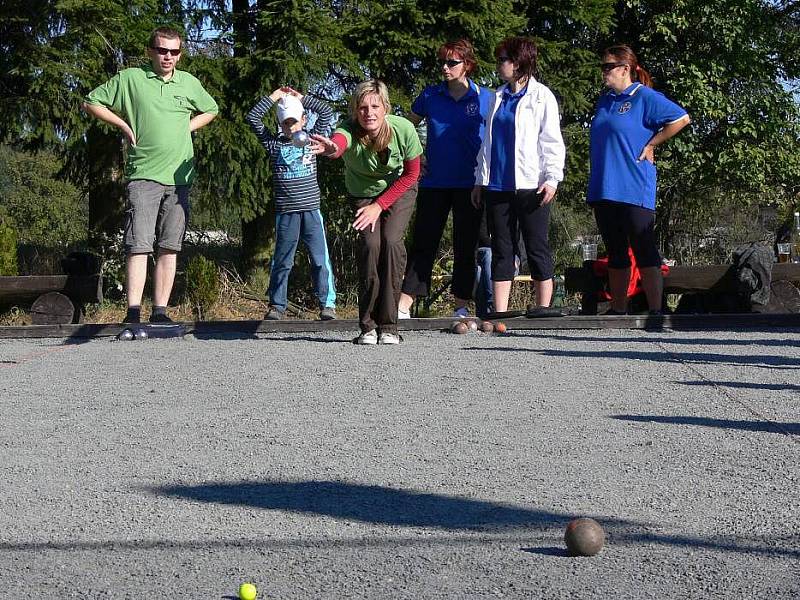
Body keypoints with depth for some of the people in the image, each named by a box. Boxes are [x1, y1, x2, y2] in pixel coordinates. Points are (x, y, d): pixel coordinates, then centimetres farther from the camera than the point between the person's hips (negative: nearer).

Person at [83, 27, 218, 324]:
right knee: (139, 245, -12)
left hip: (179, 177, 4)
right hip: (143, 175, -4)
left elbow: (210, 110, 29)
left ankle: (160, 311, 7)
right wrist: (124, 125, -1)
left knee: (169, 248, 3)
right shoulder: (130, 78, 1)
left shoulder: (189, 82, 12)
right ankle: (133, 313, -14)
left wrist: (187, 128, 13)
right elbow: (91, 102, 7)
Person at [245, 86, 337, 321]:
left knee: (320, 259, -1)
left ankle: (327, 303, 4)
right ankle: (277, 305, 13)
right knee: (282, 260, 5)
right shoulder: (274, 144, 7)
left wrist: (301, 97, 9)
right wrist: (275, 96, 6)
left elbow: (327, 112, 8)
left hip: (311, 209, 0)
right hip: (285, 211, 0)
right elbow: (252, 118, 3)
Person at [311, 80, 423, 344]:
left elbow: (411, 174, -12)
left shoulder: (403, 129, -27)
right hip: (363, 192, 0)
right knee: (370, 243, -21)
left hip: (399, 191, 0)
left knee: (391, 241, -21)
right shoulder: (350, 130, -31)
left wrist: (379, 206, -17)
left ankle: (388, 326, -12)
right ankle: (368, 326, -9)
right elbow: (339, 141, -57)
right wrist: (332, 148, -82)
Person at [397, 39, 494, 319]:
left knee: (465, 246, 4)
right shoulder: (430, 96, 5)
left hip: (469, 184, -1)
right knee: (423, 244, 0)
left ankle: (461, 307, 12)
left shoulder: (484, 98, 1)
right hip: (434, 182, 1)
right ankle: (403, 307, -1)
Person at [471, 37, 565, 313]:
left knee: (537, 250, -1)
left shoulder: (541, 96, 1)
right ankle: (500, 316, 6)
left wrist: (552, 178, -13)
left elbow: (551, 140, -3)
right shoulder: (498, 97, 17)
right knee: (501, 251, 5)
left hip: (529, 185, -5)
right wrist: (480, 179, 15)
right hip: (497, 185, 5)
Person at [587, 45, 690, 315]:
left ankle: (655, 311, -5)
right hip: (603, 189, 7)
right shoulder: (604, 102, 16)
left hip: (634, 189, -7)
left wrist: (651, 144, -7)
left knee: (644, 252, -6)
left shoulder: (645, 97, -6)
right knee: (615, 254, 12)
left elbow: (681, 118, -10)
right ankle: (618, 311, 17)